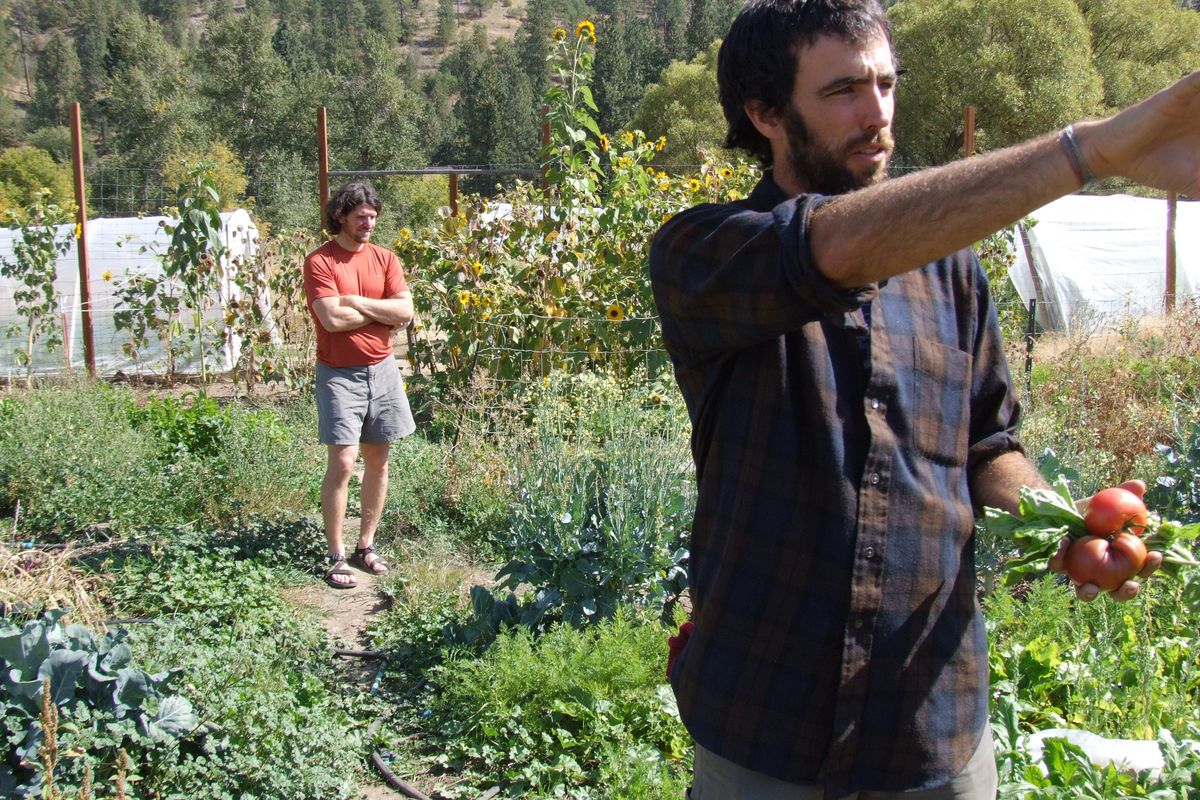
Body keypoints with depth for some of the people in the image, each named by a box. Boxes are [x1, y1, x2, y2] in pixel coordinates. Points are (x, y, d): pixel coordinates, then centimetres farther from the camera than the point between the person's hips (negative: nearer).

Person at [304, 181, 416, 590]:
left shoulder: (384, 258, 7)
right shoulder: (320, 261, -7)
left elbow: (406, 312, -5)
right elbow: (332, 318, -19)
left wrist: (356, 301, -12)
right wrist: (383, 312, -8)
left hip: (381, 369, 5)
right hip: (339, 373, -5)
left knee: (378, 460, 9)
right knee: (342, 463, -9)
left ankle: (366, 545, 21)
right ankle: (336, 558, -2)